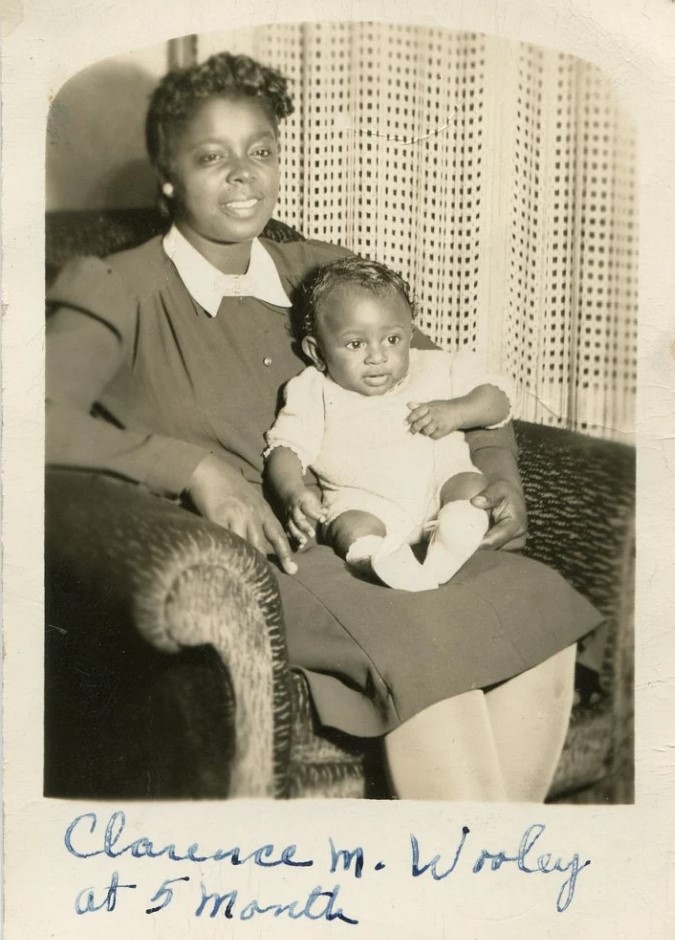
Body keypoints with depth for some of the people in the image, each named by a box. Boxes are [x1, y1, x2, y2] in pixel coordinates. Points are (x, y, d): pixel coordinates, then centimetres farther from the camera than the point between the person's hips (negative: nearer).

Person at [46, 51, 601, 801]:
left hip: (369, 542, 6)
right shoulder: (117, 292, 1)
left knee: (540, 604, -20)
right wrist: (194, 467, -25)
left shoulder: (320, 273, 17)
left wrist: (497, 477, 4)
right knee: (426, 638, -31)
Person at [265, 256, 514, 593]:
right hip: (363, 500, -2)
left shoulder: (435, 369, 15)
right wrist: (292, 493, -19)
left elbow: (498, 400, 15)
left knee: (473, 486, -26)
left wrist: (456, 412, -7)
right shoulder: (314, 392, 11)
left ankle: (445, 552, -45)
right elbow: (286, 448, 3)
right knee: (352, 529, -32)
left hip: (442, 480, 3)